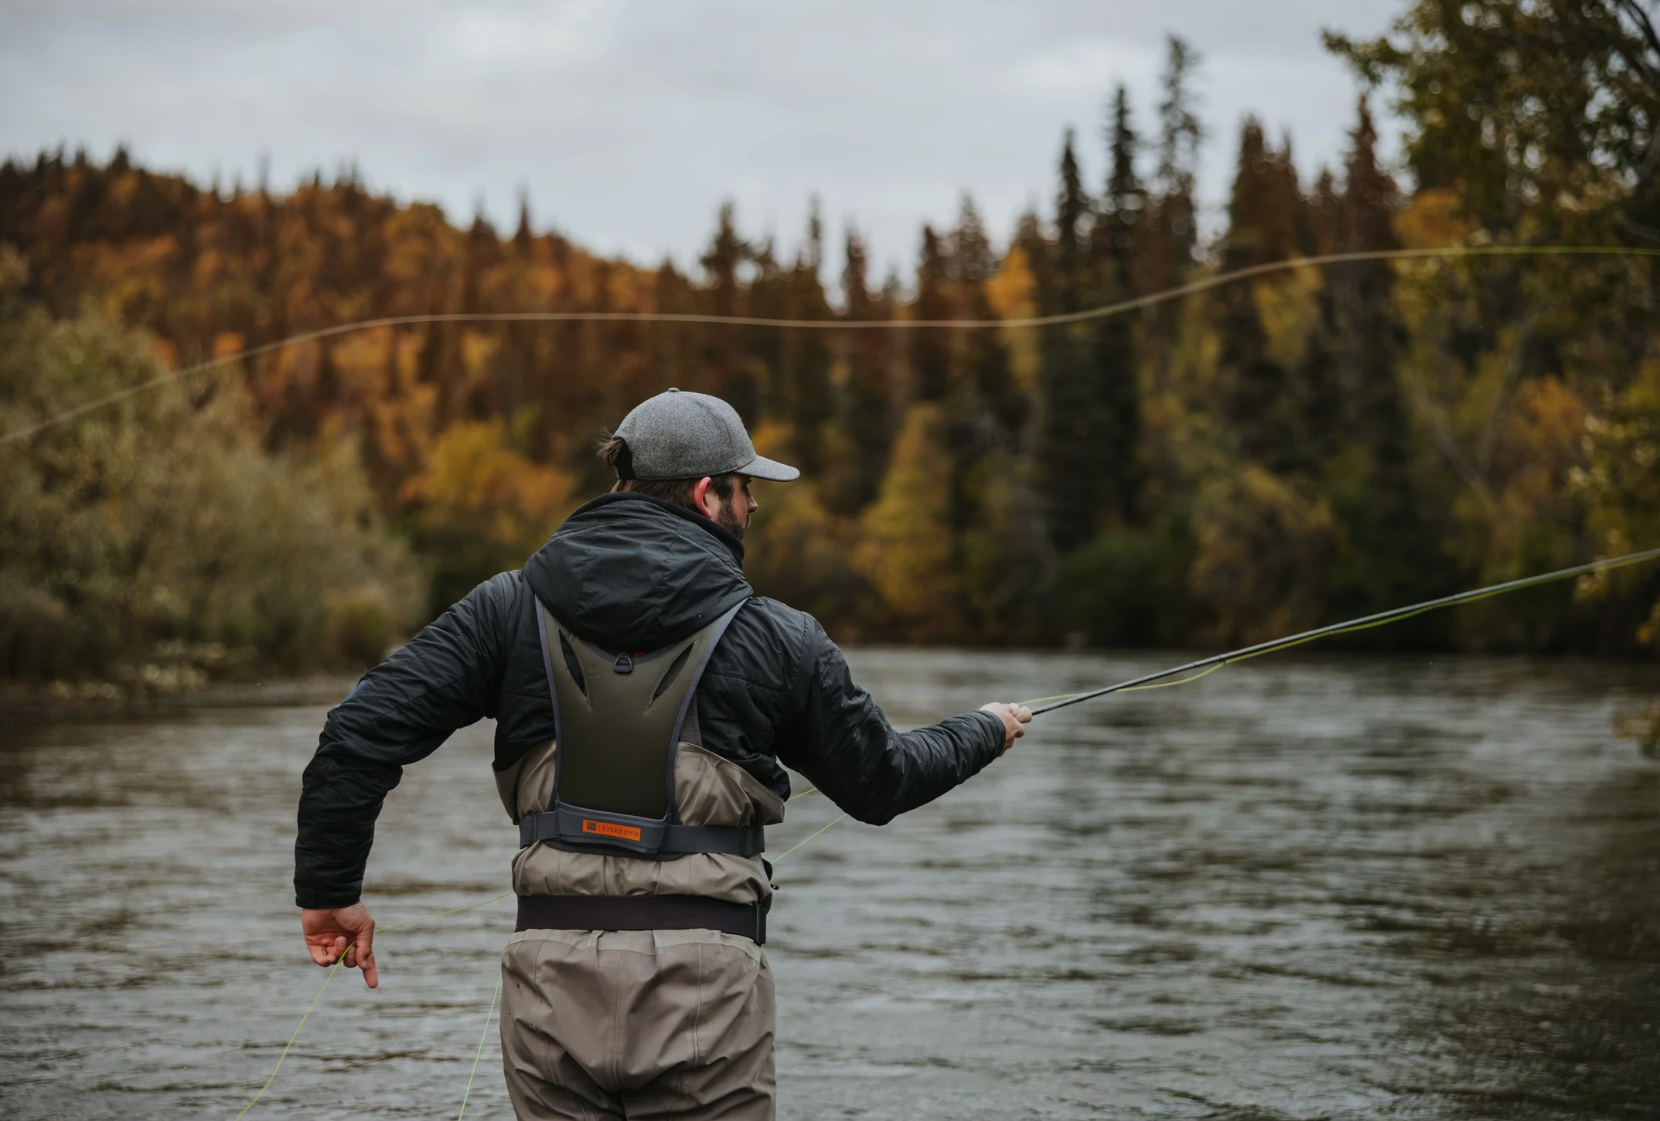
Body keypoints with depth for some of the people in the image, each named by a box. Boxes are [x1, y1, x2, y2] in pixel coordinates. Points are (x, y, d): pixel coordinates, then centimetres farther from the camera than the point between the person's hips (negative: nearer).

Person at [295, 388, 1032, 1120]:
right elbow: (879, 784, 12)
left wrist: (329, 886, 10)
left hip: (554, 971, 3)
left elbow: (364, 729, -2)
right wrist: (984, 732, 32)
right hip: (704, 979, -2)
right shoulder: (775, 639, 0)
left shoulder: (512, 607, 4)